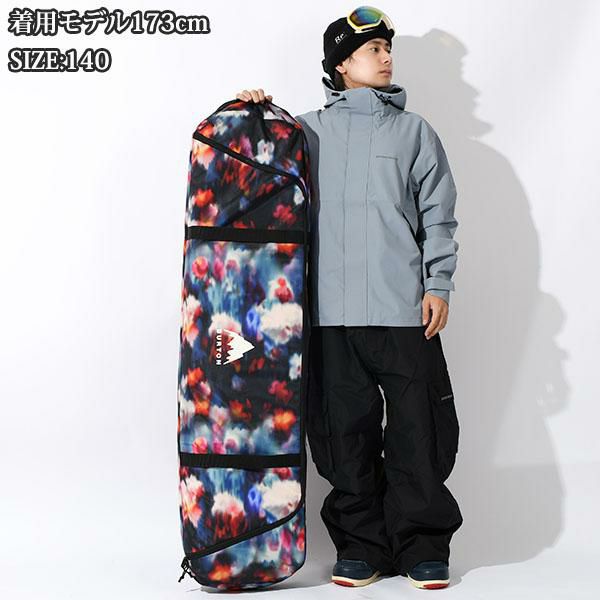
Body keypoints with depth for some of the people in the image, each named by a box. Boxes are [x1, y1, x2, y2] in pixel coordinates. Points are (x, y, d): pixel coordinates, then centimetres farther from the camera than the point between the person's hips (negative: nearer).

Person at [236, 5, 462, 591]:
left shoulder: (414, 130, 13)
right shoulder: (308, 130, 13)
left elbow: (439, 213, 9)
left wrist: (438, 285, 0)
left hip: (406, 306, 0)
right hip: (333, 308, 1)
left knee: (419, 429, -1)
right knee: (346, 431, 4)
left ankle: (422, 546, 10)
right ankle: (360, 544, 15)